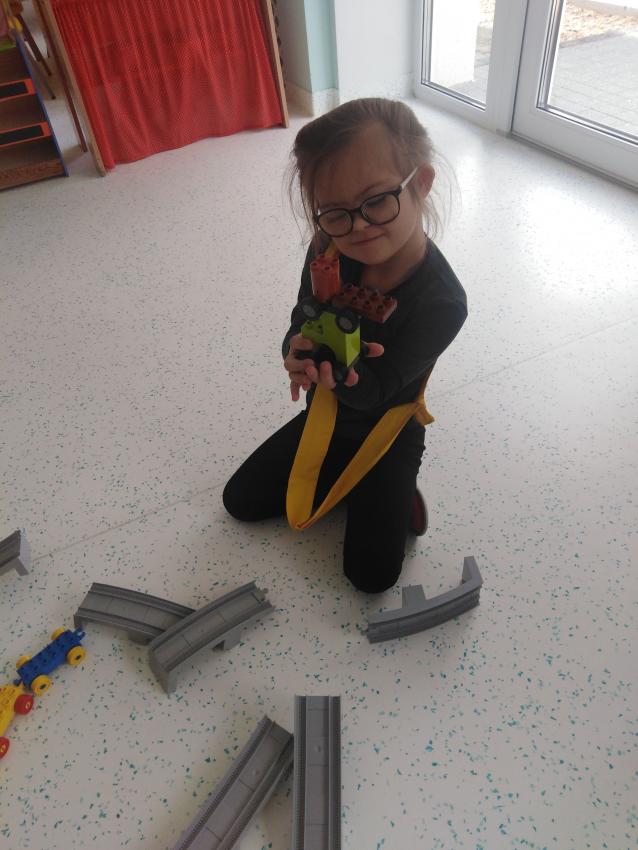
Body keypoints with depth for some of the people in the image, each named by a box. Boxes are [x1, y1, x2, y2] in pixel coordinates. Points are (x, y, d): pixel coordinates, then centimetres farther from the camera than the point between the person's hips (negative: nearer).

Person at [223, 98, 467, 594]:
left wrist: (333, 368, -52)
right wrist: (301, 351, -38)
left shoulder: (441, 302, -32)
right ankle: (344, 482, 20)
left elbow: (372, 391, -29)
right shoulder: (329, 252, -21)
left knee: (372, 575, -3)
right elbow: (300, 327, -12)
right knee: (240, 501, 10)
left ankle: (396, 489, 22)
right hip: (325, 419, 4)